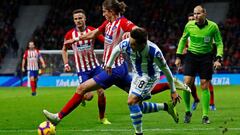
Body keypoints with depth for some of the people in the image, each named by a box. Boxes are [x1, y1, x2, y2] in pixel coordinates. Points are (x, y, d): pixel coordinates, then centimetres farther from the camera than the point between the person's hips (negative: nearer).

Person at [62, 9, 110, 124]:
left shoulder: (92, 31, -6)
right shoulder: (70, 34, -5)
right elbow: (64, 49, 10)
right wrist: (66, 64, 2)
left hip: (95, 66, 1)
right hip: (82, 70, -1)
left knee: (101, 92, -6)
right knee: (88, 96, -13)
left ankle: (102, 118, 15)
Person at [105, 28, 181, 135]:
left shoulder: (154, 51, -34)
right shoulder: (126, 44, -23)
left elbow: (165, 70, -20)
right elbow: (116, 50, 3)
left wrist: (173, 91, -12)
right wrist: (109, 64, 17)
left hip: (150, 76, -6)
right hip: (137, 75, 6)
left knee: (132, 101, -21)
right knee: (137, 106, 9)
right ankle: (165, 107, 25)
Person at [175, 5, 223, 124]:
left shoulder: (213, 26, -10)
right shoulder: (189, 25, -5)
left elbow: (219, 43, -1)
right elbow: (183, 39, 11)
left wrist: (218, 59, -12)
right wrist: (178, 56, 8)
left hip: (206, 57, -1)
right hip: (191, 56, 1)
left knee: (204, 86, -2)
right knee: (187, 83, -12)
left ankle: (205, 116, 6)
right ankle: (187, 111, 5)